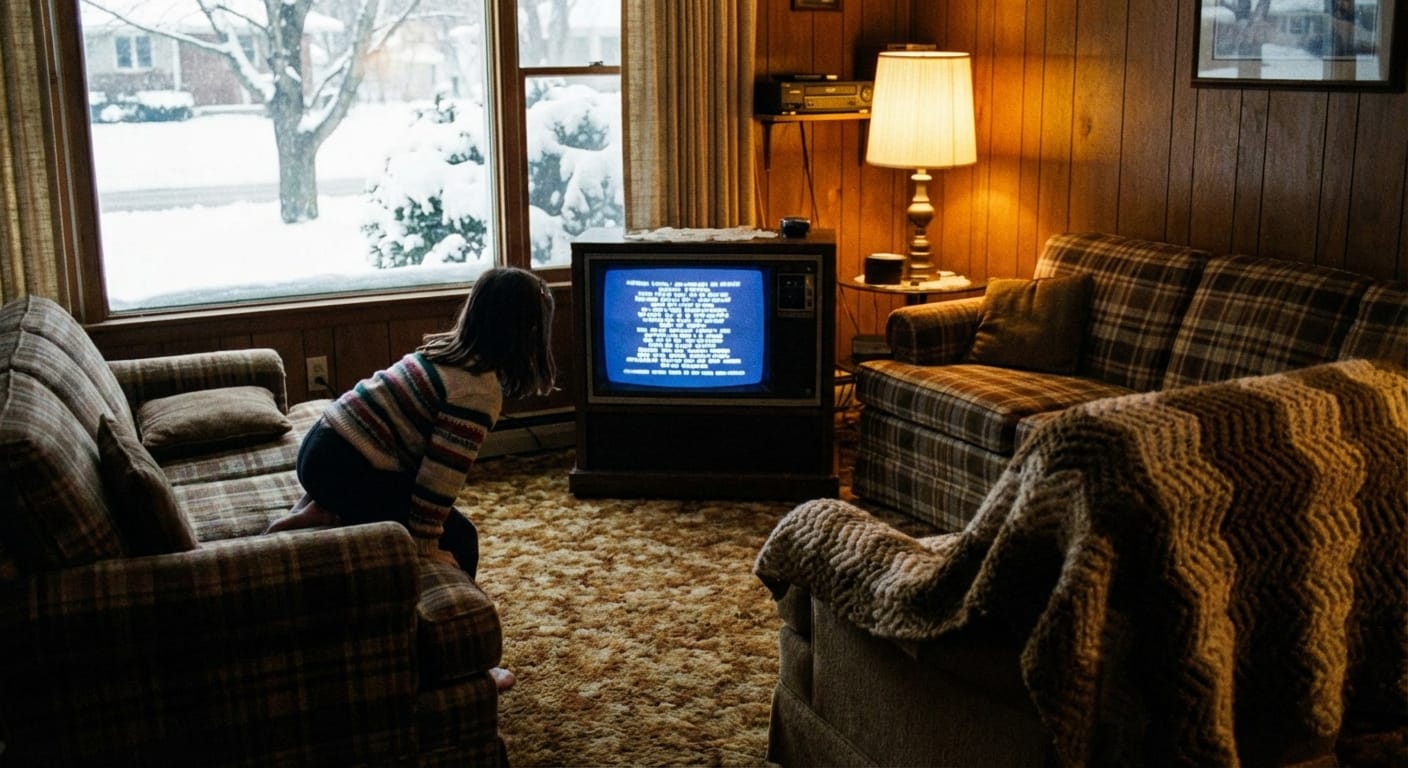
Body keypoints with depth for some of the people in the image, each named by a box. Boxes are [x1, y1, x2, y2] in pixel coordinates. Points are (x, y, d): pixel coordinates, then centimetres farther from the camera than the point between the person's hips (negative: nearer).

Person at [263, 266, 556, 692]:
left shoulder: (447, 350, 10)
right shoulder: (480, 391, -17)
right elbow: (443, 474, -19)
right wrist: (426, 543, -9)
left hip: (322, 445, 9)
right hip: (346, 471, -9)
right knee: (458, 539, 1)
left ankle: (323, 511, 14)